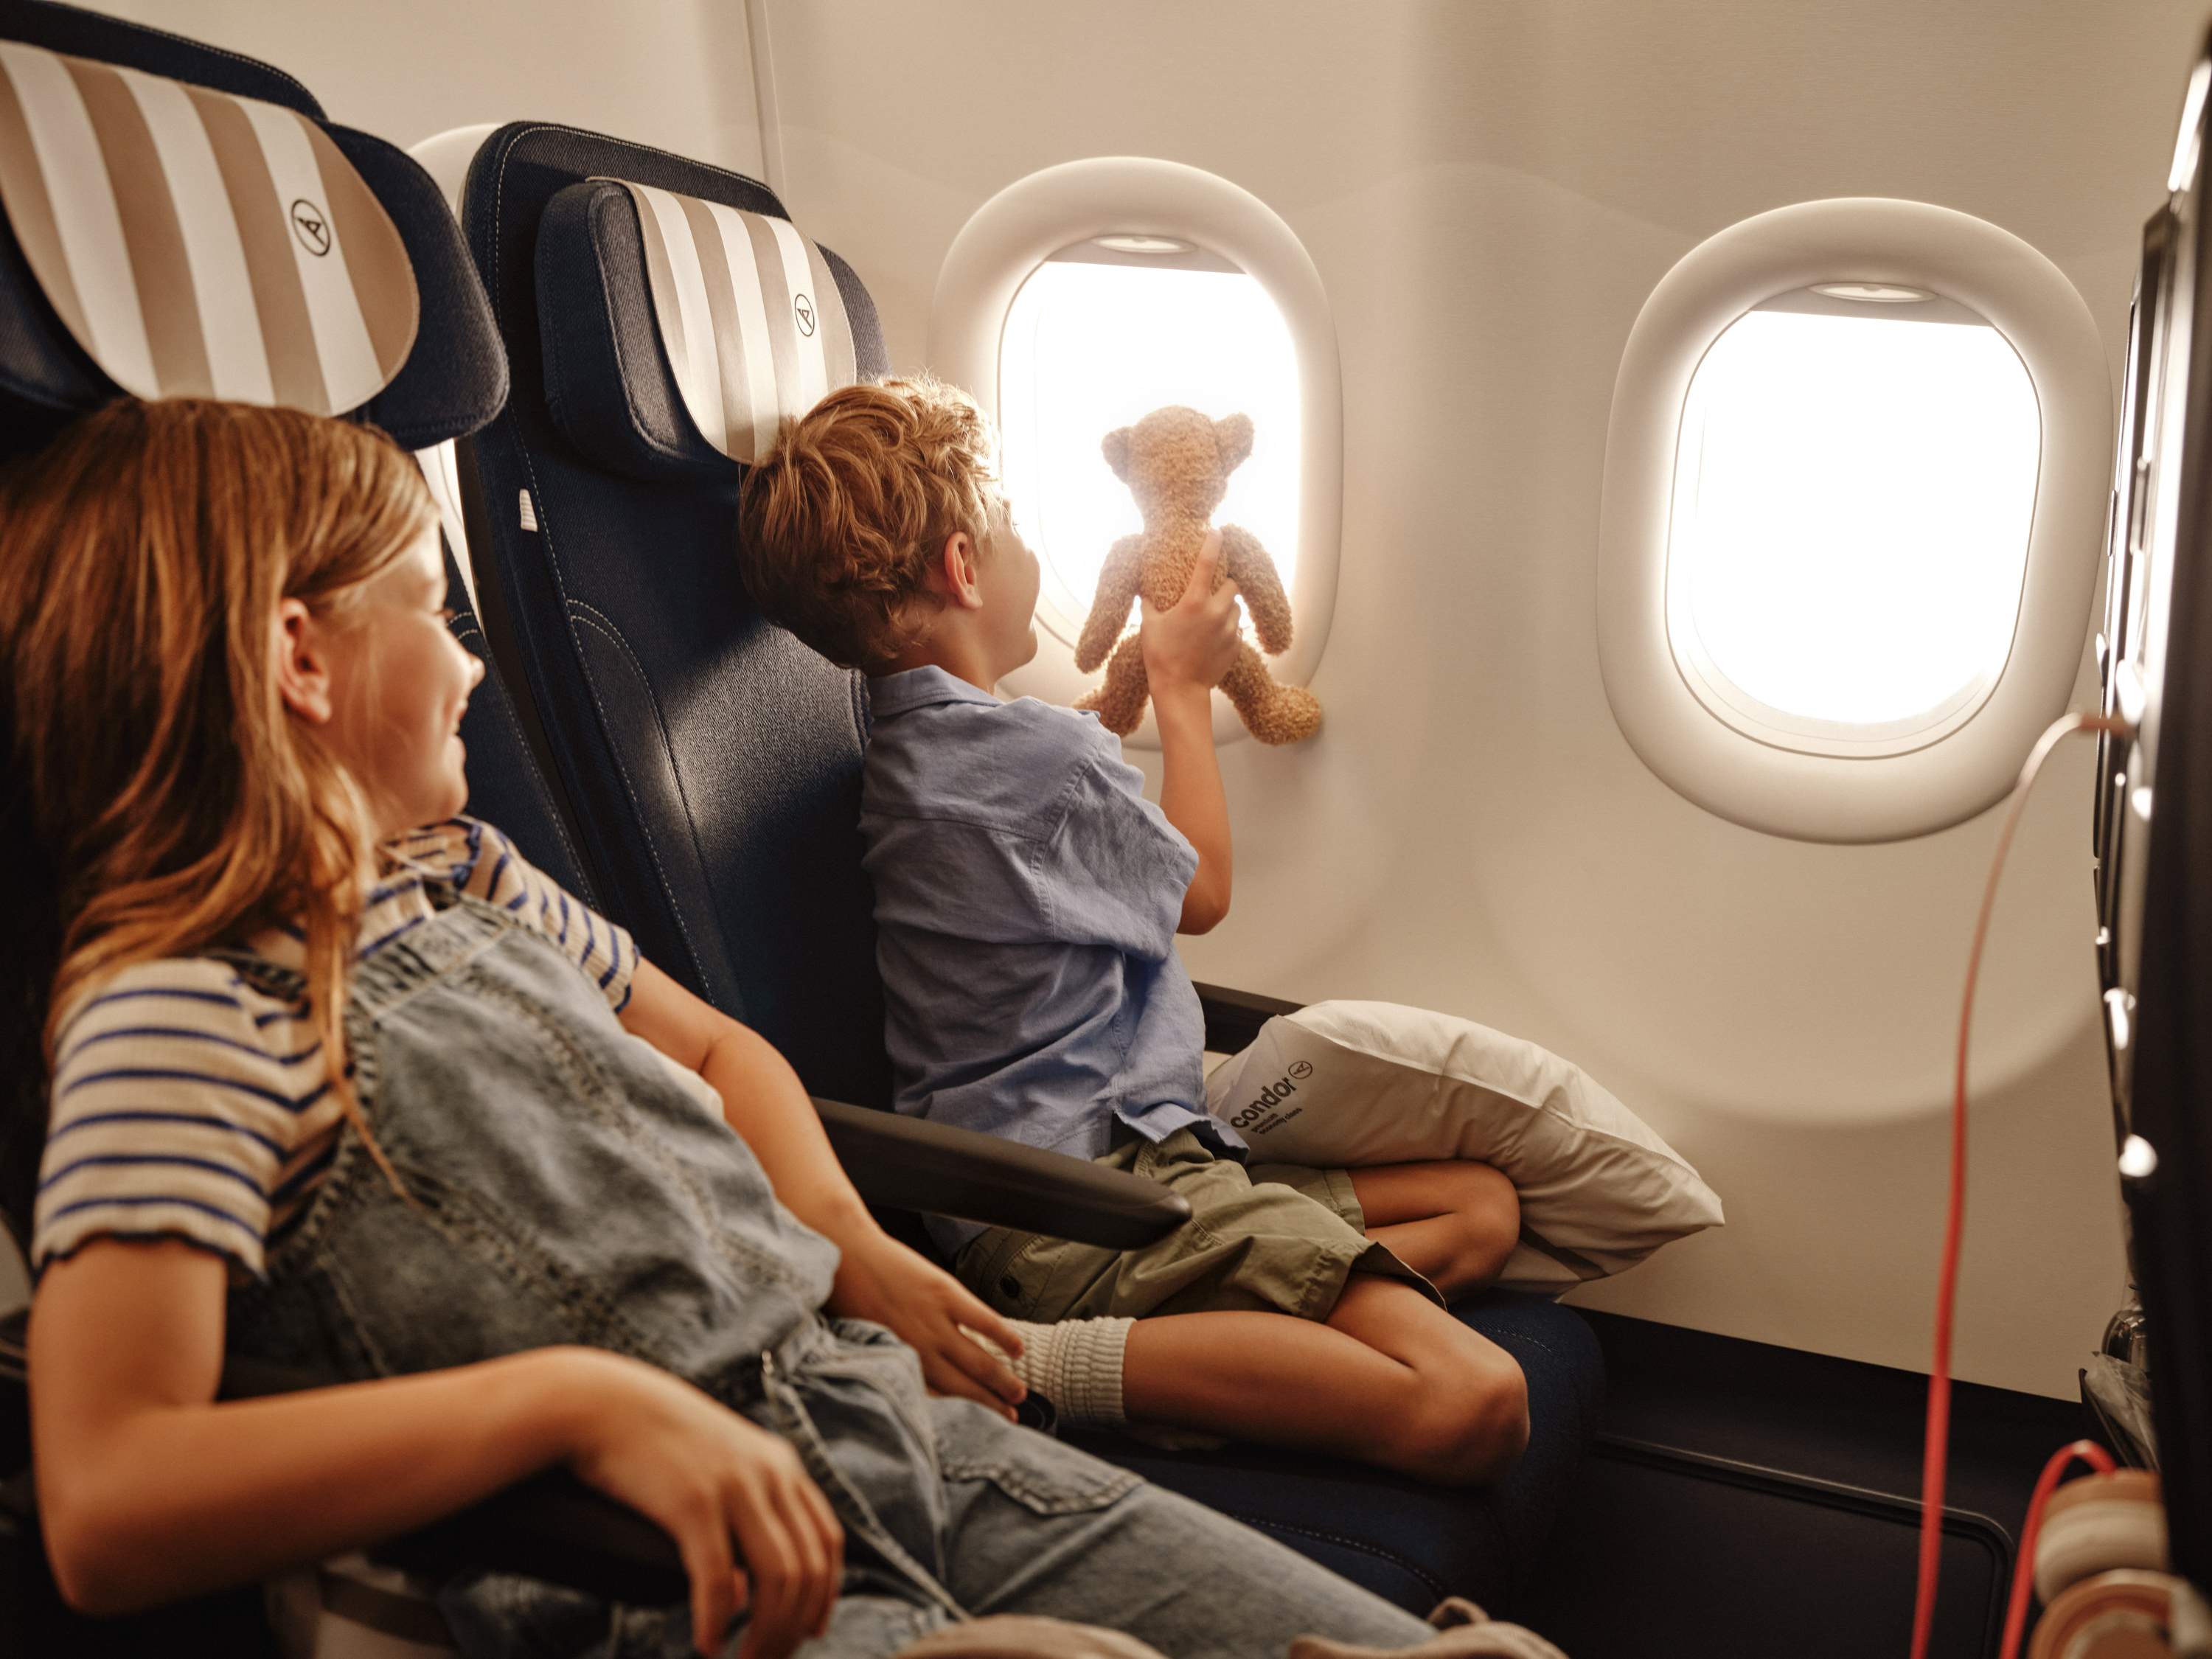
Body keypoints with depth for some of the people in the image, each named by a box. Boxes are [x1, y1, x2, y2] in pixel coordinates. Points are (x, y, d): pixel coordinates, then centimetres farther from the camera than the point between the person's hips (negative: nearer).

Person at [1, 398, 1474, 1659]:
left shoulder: (458, 872, 15)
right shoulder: (178, 1017, -10)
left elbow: (715, 1048, 26)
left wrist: (848, 1246, 8)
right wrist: (580, 1395, -27)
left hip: (887, 1423, 7)